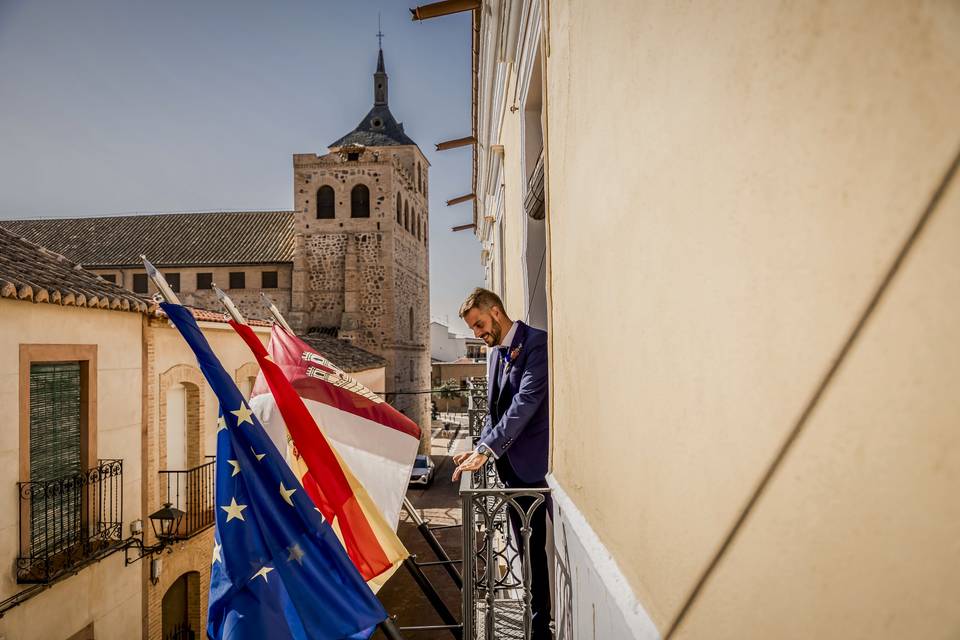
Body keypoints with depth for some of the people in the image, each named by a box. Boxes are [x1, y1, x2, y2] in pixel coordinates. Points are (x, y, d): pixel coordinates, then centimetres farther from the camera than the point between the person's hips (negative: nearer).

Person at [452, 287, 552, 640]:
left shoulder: (537, 343, -12)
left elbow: (527, 401, -22)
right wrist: (480, 449, 1)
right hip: (513, 466, 8)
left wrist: (486, 450, -24)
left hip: (540, 463, -8)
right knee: (528, 549, 15)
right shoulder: (495, 353, 14)